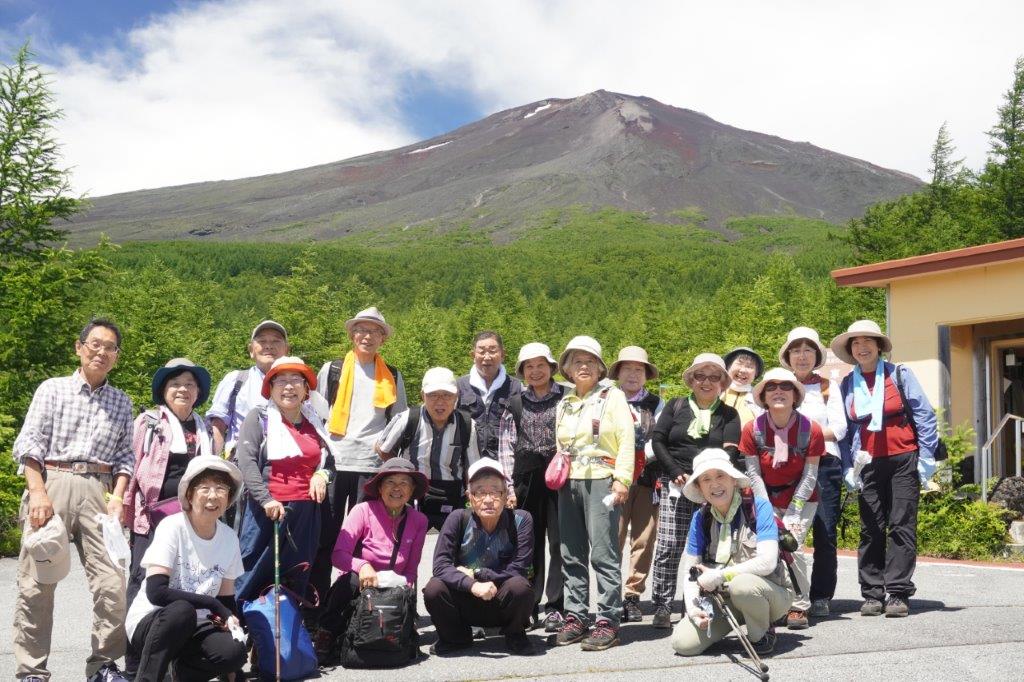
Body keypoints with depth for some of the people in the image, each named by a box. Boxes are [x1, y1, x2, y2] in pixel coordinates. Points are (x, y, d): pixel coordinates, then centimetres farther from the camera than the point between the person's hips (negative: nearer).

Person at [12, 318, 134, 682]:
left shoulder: (121, 402, 16)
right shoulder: (53, 389, 8)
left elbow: (125, 456, 13)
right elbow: (29, 444, 1)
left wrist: (117, 497, -2)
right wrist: (38, 492, -11)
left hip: (98, 490, 2)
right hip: (51, 484, -2)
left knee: (112, 581, -6)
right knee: (37, 583, -2)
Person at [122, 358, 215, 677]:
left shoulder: (205, 428, 16)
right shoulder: (149, 422, 4)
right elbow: (133, 467, -1)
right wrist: (127, 510, -7)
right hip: (154, 516, -4)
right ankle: (135, 662, 5)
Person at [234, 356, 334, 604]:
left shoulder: (314, 422, 16)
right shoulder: (259, 418, 2)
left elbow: (329, 459, 26)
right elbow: (246, 462, -9)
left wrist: (322, 474, 3)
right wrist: (266, 499, -19)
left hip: (306, 510, 4)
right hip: (267, 508, -4)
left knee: (297, 580, 9)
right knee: (253, 575, -5)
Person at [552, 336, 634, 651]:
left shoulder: (612, 396, 2)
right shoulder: (564, 404, 19)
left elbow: (626, 438, -7)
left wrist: (621, 478, -15)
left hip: (600, 480, -6)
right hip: (569, 483, 6)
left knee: (603, 552, -9)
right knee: (572, 554, 7)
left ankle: (608, 622, -5)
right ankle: (575, 618, 14)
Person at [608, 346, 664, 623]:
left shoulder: (656, 404, 12)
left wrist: (641, 455, -14)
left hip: (647, 479, 2)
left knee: (643, 539, 3)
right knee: (613, 538, -6)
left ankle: (633, 595, 11)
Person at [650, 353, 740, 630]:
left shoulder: (728, 414, 12)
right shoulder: (676, 406, 13)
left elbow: (731, 451, -1)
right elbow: (657, 440, 6)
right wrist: (676, 473, -5)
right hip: (676, 485, 0)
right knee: (668, 546, -7)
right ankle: (662, 607, 1)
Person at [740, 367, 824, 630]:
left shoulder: (810, 429, -13)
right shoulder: (753, 429, -11)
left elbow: (810, 475, -9)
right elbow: (754, 474, -8)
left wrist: (792, 514, -14)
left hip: (801, 499, -1)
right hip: (767, 498, 1)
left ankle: (800, 606, -2)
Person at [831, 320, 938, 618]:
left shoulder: (899, 374, 2)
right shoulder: (846, 385, 9)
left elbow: (924, 415, 0)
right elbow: (844, 431, 11)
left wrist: (926, 457, -6)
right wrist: (848, 468, 3)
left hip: (903, 461, -2)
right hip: (868, 465, 3)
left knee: (902, 526, -2)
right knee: (871, 530, 4)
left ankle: (898, 593, 1)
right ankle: (872, 593, 10)